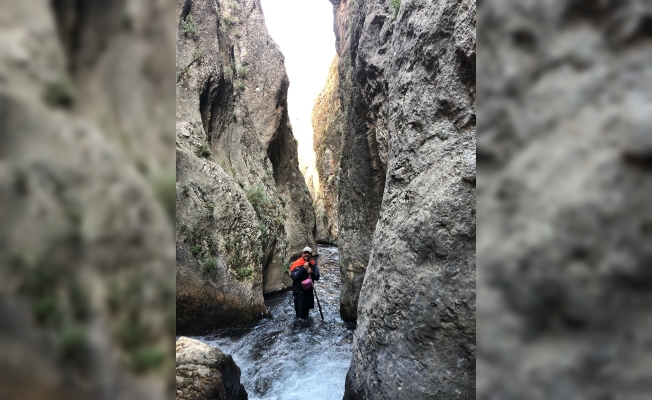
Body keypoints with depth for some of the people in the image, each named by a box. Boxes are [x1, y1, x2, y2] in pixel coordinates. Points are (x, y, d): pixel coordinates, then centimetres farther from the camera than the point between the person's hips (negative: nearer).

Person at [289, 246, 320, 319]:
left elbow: (317, 277, -2)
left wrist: (312, 273, -23)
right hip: (299, 292, -6)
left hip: (309, 291, 6)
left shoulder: (313, 264, 0)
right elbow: (294, 277, -28)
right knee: (300, 313, -1)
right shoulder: (297, 264, -17)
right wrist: (303, 268, -31)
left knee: (307, 310, 24)